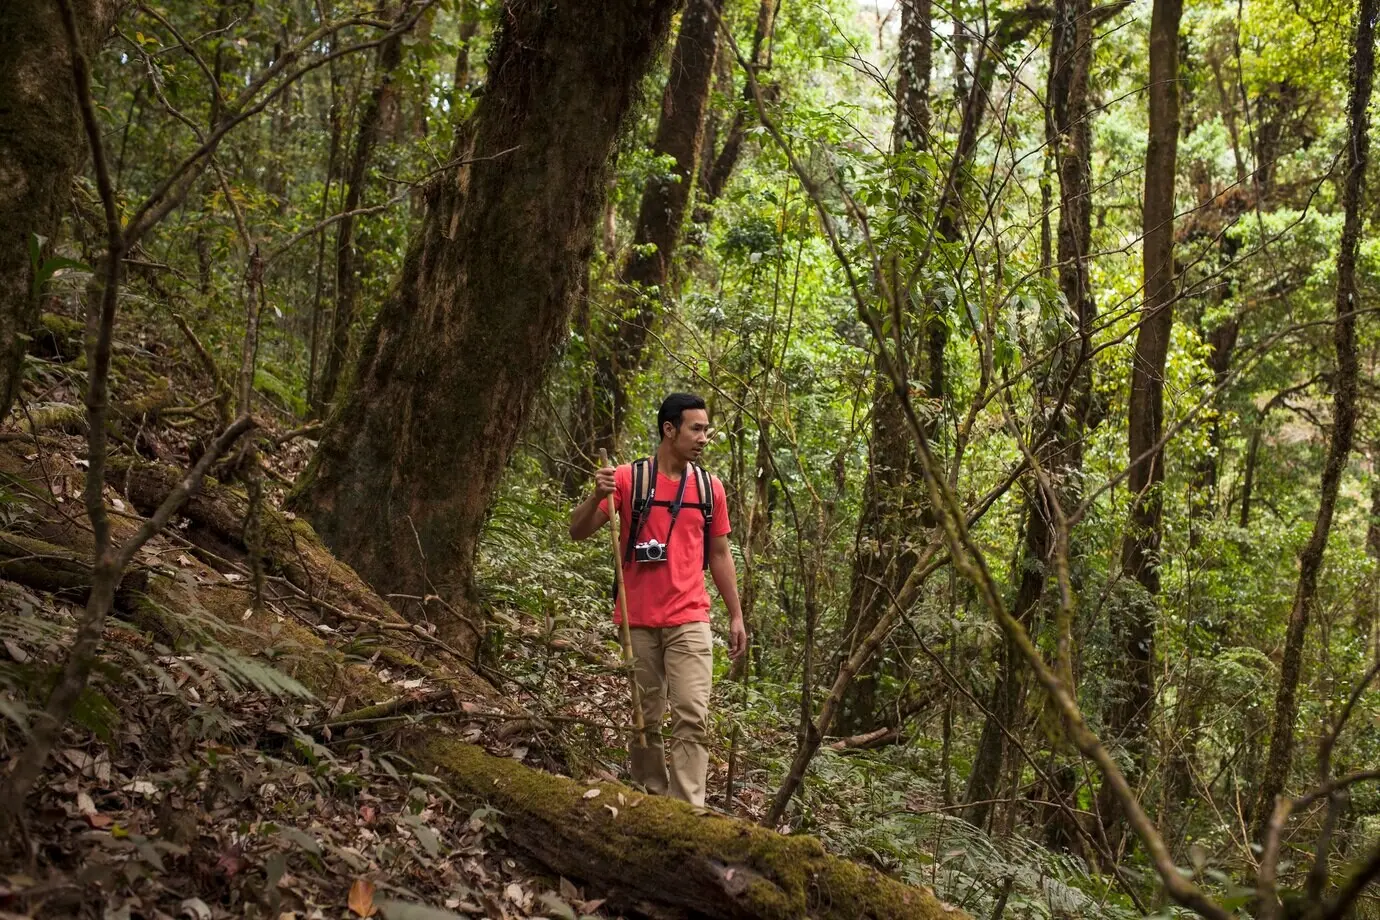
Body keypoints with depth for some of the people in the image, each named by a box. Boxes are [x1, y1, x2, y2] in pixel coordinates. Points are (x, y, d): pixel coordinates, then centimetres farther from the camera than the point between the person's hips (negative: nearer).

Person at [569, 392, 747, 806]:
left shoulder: (709, 486, 6)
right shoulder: (628, 478, -3)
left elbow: (719, 555, 14)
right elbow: (577, 532, -3)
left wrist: (736, 616, 12)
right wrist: (597, 496, -23)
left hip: (689, 621, 1)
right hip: (637, 621, -1)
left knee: (692, 716, -8)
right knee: (645, 718, 9)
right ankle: (653, 800, 23)